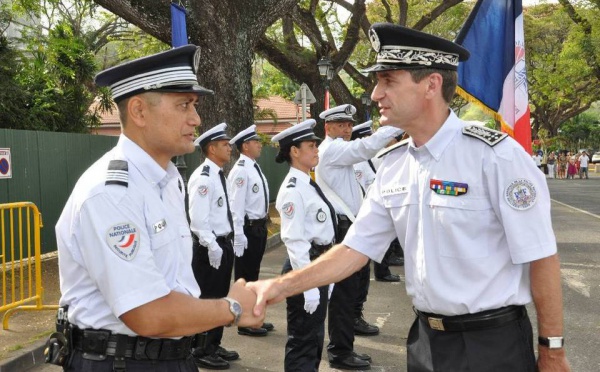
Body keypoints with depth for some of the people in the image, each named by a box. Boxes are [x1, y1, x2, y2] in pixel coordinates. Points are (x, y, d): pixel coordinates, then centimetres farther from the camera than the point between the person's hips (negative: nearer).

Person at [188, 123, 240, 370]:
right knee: (207, 299, 1)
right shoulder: (202, 177, -18)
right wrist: (212, 246, -24)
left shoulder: (219, 175, 12)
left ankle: (214, 346, 32)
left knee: (220, 297, 18)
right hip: (209, 248, -10)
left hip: (224, 243, 10)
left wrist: (235, 234, 13)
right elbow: (198, 219, -24)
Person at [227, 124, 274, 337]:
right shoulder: (240, 170, -17)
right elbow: (236, 206, -21)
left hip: (260, 226, 9)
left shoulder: (255, 168, 12)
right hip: (248, 228, -9)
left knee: (253, 273, 18)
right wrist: (239, 236, -23)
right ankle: (244, 323, 12)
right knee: (244, 275, 2)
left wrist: (263, 224, 16)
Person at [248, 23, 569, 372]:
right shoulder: (392, 166, 1)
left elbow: (541, 258, -14)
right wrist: (281, 286, -4)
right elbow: (356, 249, 4)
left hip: (492, 342, -6)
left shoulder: (495, 156, -18)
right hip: (426, 338, 6)